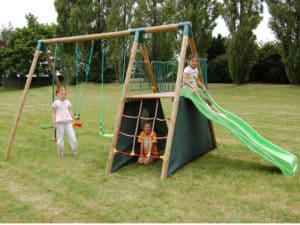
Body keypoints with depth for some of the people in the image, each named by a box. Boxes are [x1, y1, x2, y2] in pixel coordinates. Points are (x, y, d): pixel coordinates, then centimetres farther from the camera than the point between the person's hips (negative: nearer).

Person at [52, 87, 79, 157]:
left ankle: (75, 151, 13)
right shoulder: (56, 103, -1)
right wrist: (54, 123, -3)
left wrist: (74, 117, 6)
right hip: (60, 122, -3)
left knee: (72, 136, 0)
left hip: (68, 122, 3)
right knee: (60, 138, 3)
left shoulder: (68, 102, 9)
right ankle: (61, 152, 18)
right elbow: (54, 113, 1)